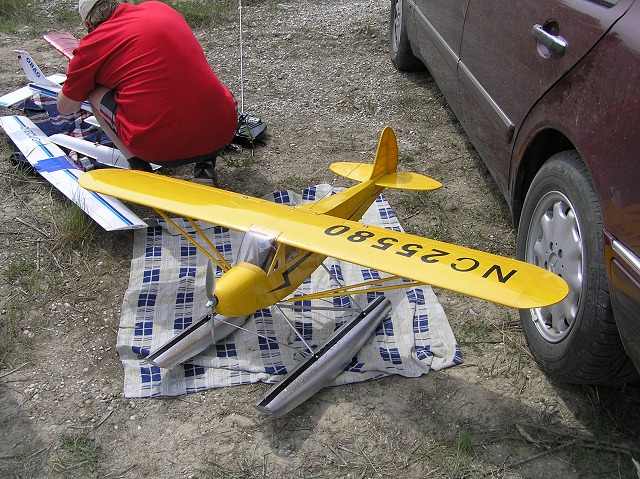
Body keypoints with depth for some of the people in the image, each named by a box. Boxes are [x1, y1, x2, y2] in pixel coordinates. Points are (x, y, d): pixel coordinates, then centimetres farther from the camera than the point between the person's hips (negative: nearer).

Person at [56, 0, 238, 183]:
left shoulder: (93, 44, 5)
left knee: (94, 91, 17)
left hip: (160, 148, -3)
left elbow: (65, 108, 19)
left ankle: (140, 170, 11)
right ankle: (205, 164, 16)